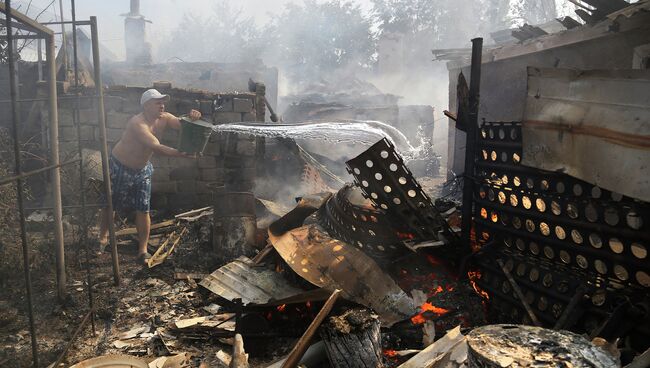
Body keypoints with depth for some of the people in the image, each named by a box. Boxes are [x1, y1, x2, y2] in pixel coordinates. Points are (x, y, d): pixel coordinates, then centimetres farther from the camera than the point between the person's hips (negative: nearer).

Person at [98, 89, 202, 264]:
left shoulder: (164, 119, -11)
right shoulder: (137, 123, -32)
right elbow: (156, 147, -43)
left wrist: (192, 118, -42)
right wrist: (182, 154, -52)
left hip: (142, 170, 5)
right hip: (119, 167, -5)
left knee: (143, 209, 0)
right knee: (110, 205, 13)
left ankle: (143, 250, 10)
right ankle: (103, 237, 38)